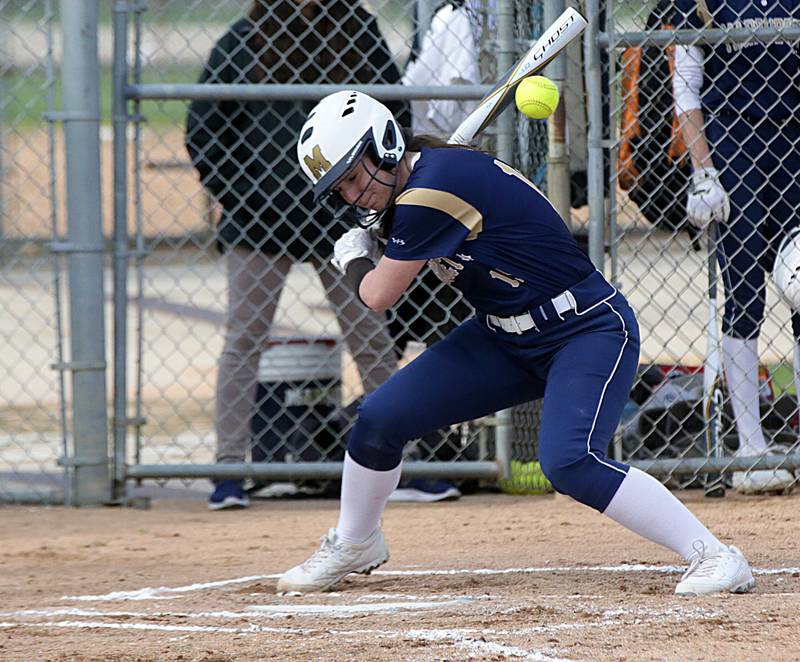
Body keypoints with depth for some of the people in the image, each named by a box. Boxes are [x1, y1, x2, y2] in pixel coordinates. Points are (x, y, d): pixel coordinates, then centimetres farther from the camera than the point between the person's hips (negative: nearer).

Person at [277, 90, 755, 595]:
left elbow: (380, 295, -16)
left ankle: (715, 556, -25)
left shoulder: (433, 190, -25)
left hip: (589, 331, -10)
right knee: (380, 418, 4)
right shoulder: (414, 181, 3)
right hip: (505, 338, 10)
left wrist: (355, 258, 4)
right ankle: (354, 545, 28)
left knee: (569, 463, -31)